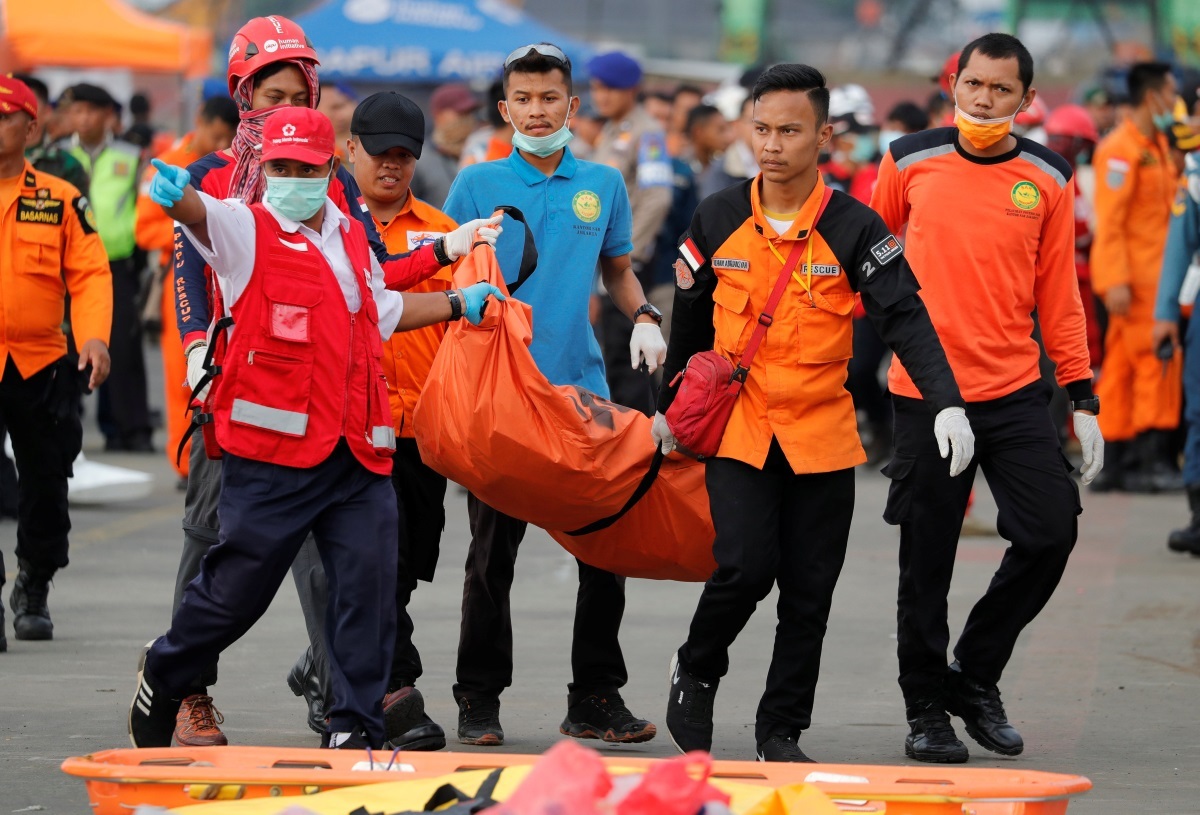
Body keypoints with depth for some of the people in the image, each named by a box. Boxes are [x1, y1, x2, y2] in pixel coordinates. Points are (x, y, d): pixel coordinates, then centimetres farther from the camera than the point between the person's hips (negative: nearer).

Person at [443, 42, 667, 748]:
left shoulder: (603, 185, 10)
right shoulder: (477, 186, 2)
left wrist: (644, 317, 2)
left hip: (582, 385, 3)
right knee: (494, 549, 1)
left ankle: (597, 698, 10)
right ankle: (480, 700, 10)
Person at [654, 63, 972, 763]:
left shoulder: (855, 229, -6)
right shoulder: (719, 220, 1)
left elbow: (906, 319, -13)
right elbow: (691, 320, 14)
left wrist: (947, 403, -26)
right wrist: (668, 408, 22)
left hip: (822, 436, 0)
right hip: (737, 429, 0)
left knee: (809, 591, 3)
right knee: (745, 566, -16)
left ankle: (782, 728, 17)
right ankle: (697, 673, 11)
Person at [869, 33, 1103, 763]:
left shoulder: (1047, 179, 3)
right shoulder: (910, 162, -1)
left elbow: (1058, 293, 7)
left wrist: (1084, 398, 4)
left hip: (1016, 392, 2)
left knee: (1051, 532, -5)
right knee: (927, 558, 2)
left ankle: (977, 676, 15)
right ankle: (927, 707, 17)